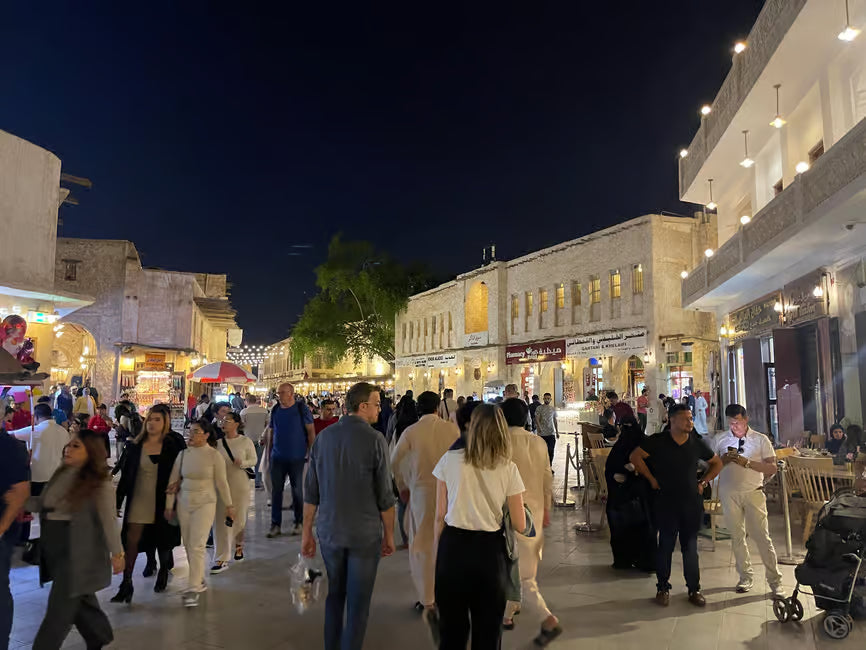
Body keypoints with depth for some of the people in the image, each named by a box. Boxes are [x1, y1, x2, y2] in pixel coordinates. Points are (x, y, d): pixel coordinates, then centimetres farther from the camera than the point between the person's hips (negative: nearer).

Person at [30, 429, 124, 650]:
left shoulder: (99, 484, -14)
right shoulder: (61, 475, 6)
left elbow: (108, 521, -13)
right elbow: (46, 505, 17)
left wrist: (117, 553, -10)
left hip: (79, 554, -7)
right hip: (55, 552, 7)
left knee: (60, 608, 0)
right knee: (79, 600, 19)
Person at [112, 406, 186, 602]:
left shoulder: (174, 445, -6)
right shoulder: (135, 446, 0)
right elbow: (125, 475, 3)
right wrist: (118, 502, 2)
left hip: (163, 501, -1)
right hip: (138, 501, 1)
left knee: (163, 540, 14)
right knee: (131, 540, -5)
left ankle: (163, 573, 37)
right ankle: (126, 584, 5)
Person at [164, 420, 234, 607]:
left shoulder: (214, 455, -8)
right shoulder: (183, 454, 2)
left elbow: (221, 483, -3)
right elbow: (173, 481, 7)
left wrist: (229, 505, 1)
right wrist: (169, 506, 8)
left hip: (205, 503, -4)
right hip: (184, 503, 4)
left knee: (197, 546, -9)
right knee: (188, 545, 10)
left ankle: (193, 589, -4)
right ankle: (199, 580, 26)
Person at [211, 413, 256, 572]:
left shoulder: (245, 441, -4)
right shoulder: (218, 441, 2)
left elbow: (253, 460, 1)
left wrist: (242, 463, -17)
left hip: (240, 485, -1)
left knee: (239, 518, 9)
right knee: (221, 520, -2)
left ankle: (238, 544, 41)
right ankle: (222, 559, 3)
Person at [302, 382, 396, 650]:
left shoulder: (324, 437, 1)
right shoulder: (374, 439, -13)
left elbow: (311, 491, 4)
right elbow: (385, 496, -10)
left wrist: (307, 532, 12)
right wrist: (389, 534, 2)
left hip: (330, 532, 5)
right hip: (365, 534, -5)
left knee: (334, 595, 22)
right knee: (358, 603, 8)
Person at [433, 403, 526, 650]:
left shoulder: (450, 460, -6)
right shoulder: (508, 469, -6)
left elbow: (440, 516, -3)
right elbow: (520, 525, -5)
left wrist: (437, 554, 8)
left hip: (453, 546, 1)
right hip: (489, 549, 0)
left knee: (452, 624, 16)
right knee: (488, 626, 16)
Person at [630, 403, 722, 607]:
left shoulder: (697, 443, 4)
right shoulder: (658, 441, -6)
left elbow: (717, 463, 18)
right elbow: (635, 456, -5)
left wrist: (703, 482, 8)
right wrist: (652, 479, -5)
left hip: (692, 502, 3)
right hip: (666, 502, -3)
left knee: (690, 547, 10)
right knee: (666, 546, 5)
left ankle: (694, 589, 22)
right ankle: (663, 588, 17)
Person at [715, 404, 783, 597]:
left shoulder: (761, 439, 0)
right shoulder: (721, 439, 5)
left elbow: (772, 468, -5)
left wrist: (747, 463, -17)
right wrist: (724, 460, -11)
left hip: (753, 492, -2)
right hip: (729, 493, 2)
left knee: (762, 536, -5)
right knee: (737, 536, 7)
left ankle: (775, 581, 5)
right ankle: (745, 577, 19)